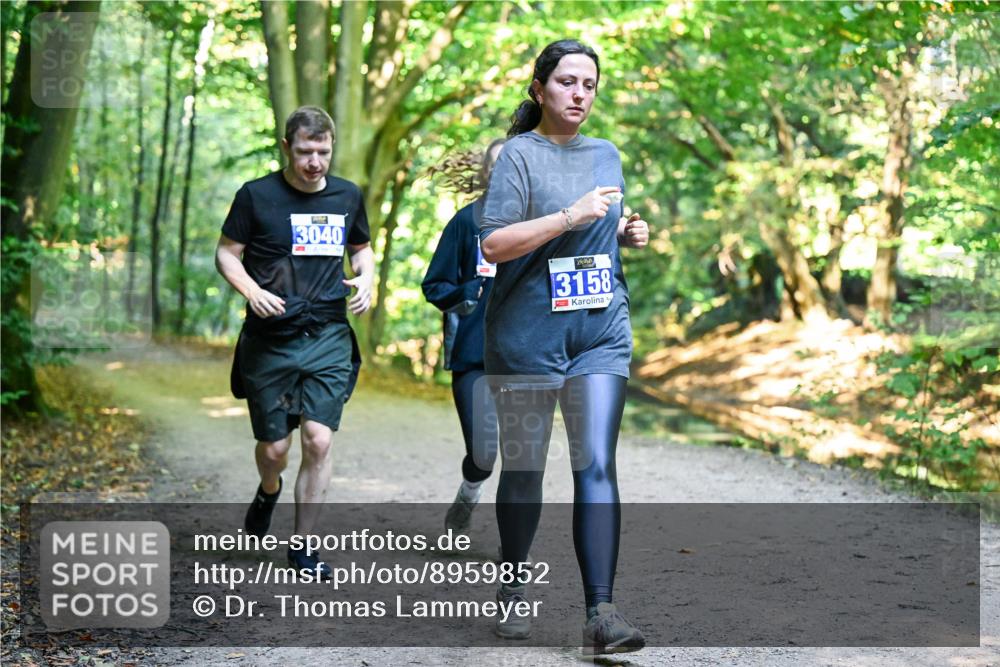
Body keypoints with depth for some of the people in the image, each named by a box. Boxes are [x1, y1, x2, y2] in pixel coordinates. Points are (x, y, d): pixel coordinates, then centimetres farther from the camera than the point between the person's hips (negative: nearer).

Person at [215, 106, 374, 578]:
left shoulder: (348, 196, 7)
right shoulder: (257, 196, -4)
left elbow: (361, 248, 22)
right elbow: (226, 254, 1)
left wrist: (365, 281, 0)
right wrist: (253, 292, -17)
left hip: (329, 339, 2)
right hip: (269, 340, -1)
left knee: (319, 441, -10)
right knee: (274, 447, 6)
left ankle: (303, 544, 4)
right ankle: (268, 491, 43)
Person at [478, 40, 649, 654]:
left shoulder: (607, 155, 13)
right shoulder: (520, 154, -5)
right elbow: (494, 243, -14)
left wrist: (629, 232, 6)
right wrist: (569, 217, -23)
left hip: (601, 331, 4)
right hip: (528, 333, -4)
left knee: (597, 466, -8)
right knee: (524, 469, 7)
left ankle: (601, 614, -12)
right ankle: (514, 589, 27)